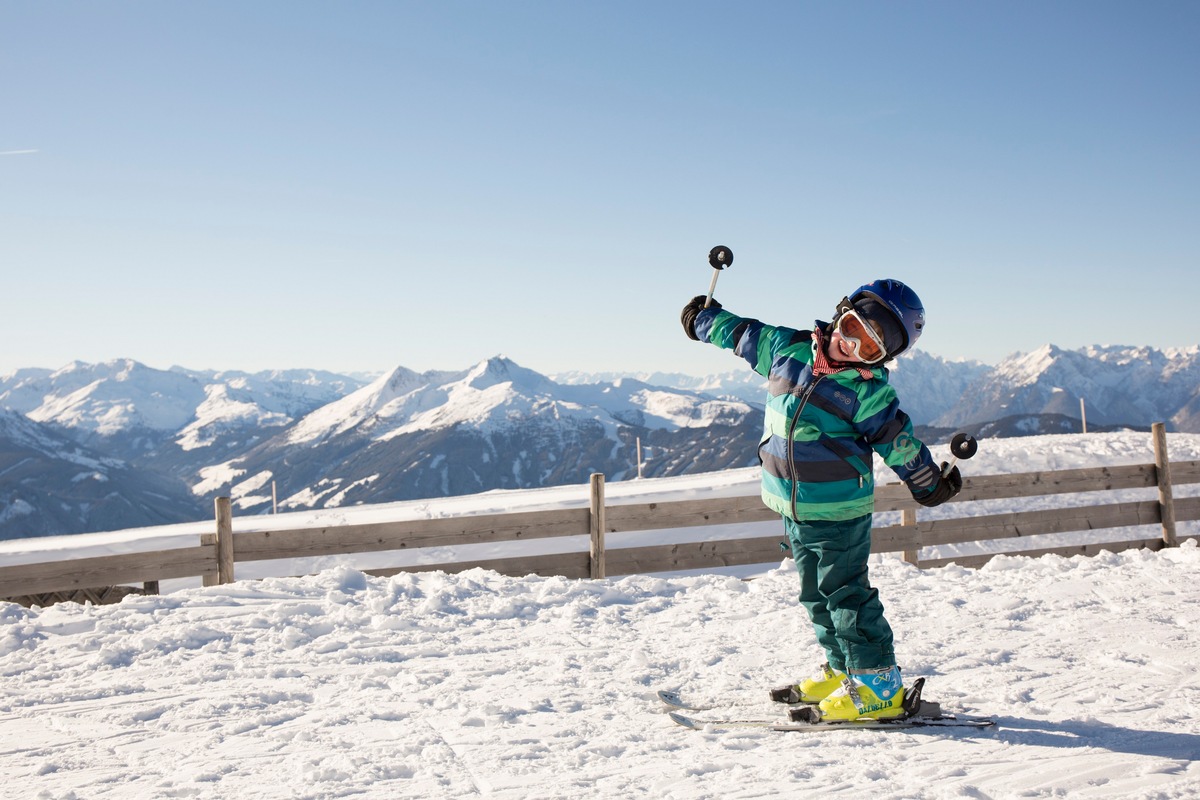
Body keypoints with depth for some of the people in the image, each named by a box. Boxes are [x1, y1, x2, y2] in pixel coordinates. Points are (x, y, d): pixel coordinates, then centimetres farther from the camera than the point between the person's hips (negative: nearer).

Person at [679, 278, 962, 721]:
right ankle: (842, 668, 31)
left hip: (838, 514, -6)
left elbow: (900, 443, -4)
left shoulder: (869, 390, -13)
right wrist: (704, 320, 28)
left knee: (846, 595, -4)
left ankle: (878, 685, 6)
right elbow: (743, 335, 17)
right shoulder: (788, 348, 1)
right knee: (816, 597, 16)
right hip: (794, 508, 7)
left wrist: (931, 481, 0)